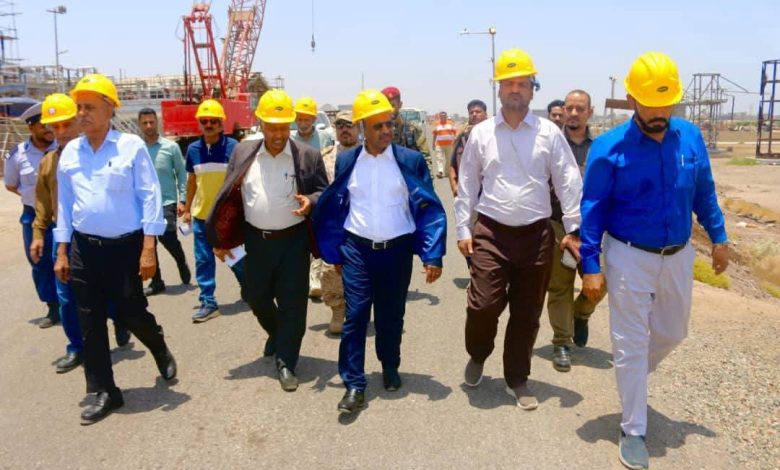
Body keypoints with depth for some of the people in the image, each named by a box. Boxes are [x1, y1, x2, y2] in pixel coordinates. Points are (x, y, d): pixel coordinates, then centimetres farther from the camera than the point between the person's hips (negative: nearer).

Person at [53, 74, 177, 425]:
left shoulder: (132, 146, -7)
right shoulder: (70, 152, 6)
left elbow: (149, 198, -10)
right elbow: (64, 203, 11)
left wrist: (148, 249, -14)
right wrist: (62, 252, 9)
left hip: (126, 246, -4)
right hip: (84, 248, 5)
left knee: (130, 313, 4)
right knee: (90, 324, 7)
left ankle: (160, 349, 37)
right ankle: (103, 392, 21)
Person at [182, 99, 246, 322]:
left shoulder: (233, 146, -8)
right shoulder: (193, 149, 3)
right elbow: (191, 181, 12)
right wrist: (187, 209, 14)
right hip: (201, 215, 3)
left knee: (236, 255, 11)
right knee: (203, 260, 5)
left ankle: (247, 286, 37)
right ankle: (208, 302, 14)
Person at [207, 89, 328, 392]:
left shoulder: (308, 156, -5)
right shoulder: (243, 153, 3)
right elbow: (228, 196, 8)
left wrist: (311, 202, -24)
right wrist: (219, 238, 6)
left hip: (293, 240, -3)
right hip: (255, 240, 3)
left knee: (292, 303, 1)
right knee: (257, 298, 16)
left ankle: (286, 363, 14)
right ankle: (277, 335, 46)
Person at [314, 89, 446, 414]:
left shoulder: (411, 160, -3)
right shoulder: (346, 161, 2)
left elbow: (429, 208, -4)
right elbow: (333, 207, 8)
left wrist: (432, 254, -10)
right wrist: (334, 251, 7)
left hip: (397, 251, 0)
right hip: (357, 250, 0)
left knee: (391, 316, 13)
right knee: (355, 315, -2)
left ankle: (390, 368, 37)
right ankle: (354, 385, 9)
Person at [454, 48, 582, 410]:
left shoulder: (549, 133, 2)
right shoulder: (481, 133, 4)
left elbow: (568, 182, 1)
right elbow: (467, 184, 7)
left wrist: (572, 229, -5)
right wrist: (463, 229, 2)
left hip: (536, 235, 1)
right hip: (491, 233, 0)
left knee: (527, 313, 9)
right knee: (483, 305, -7)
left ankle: (517, 379, 28)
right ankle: (477, 356, 27)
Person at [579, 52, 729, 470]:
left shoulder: (691, 137, -2)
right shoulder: (609, 147, -15)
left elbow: (704, 192, 10)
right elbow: (593, 210, -12)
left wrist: (718, 238, 14)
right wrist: (590, 267, -14)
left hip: (679, 255, 5)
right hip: (629, 257, -4)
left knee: (672, 333, 19)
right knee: (631, 344, 2)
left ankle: (630, 380, 48)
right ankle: (633, 431, 17)